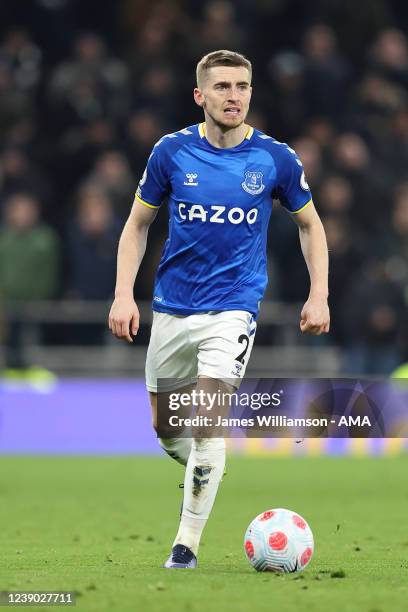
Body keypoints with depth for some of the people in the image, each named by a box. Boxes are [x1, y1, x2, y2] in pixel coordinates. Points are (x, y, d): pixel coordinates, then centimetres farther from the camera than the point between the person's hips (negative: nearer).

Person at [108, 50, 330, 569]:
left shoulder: (275, 158, -4)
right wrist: (123, 295, -2)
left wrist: (319, 296, 2)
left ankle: (187, 541, -7)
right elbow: (138, 223, 8)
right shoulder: (172, 152, -3)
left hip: (233, 305, -2)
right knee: (166, 429, 11)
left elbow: (309, 224, 10)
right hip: (172, 307, 3)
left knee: (206, 426, -17)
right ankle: (203, 469, 45)